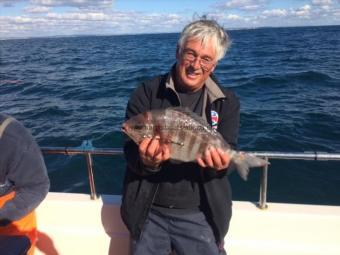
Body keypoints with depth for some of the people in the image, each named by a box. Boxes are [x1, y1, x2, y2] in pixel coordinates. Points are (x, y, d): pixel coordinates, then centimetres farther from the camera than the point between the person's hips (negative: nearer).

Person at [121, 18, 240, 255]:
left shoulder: (227, 102, -2)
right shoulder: (146, 93, -7)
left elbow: (228, 154, -6)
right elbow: (131, 153, -11)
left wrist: (219, 163, -28)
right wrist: (147, 162, -32)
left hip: (200, 215, 1)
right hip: (149, 213, 0)